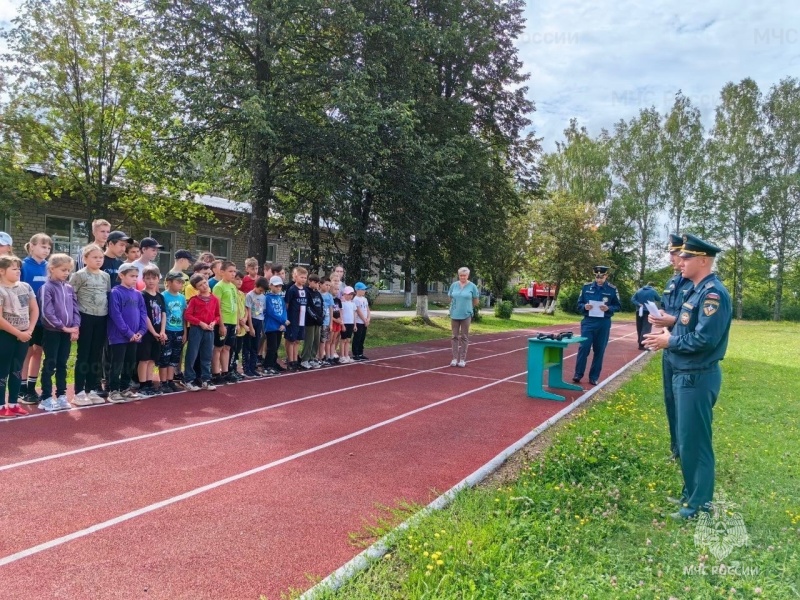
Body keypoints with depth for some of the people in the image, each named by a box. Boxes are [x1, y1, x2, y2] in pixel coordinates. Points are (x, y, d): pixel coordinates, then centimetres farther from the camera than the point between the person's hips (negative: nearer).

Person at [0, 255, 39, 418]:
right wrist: (18, 333, -15)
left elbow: (34, 309, 8)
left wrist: (29, 330, -3)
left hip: (24, 335, 6)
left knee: (16, 370, 13)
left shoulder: (25, 287, 5)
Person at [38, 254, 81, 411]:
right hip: (52, 332, -5)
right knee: (50, 365, 0)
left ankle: (61, 395, 18)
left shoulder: (69, 288, 9)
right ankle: (46, 398, 7)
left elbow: (75, 309, 9)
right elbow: (47, 313, -15)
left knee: (62, 364, 11)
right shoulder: (47, 288, -9)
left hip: (68, 332, 5)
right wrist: (62, 327, -15)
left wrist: (75, 327, -4)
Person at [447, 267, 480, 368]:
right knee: (455, 336, 7)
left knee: (464, 337, 4)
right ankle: (455, 358, 13)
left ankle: (462, 359, 10)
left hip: (466, 315, -2)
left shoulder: (472, 286, -3)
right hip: (454, 314, 2)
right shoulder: (454, 285, 3)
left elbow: (476, 301, 5)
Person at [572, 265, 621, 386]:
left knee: (599, 351, 6)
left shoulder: (612, 289, -1)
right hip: (588, 322, 0)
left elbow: (618, 306, 4)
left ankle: (594, 377, 16)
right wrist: (584, 306, -14)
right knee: (584, 348, -5)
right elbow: (579, 304, 8)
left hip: (604, 324, 0)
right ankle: (578, 374, 6)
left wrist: (608, 308, -16)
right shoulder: (586, 287, 2)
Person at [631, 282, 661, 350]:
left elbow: (632, 299, -2)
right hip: (648, 312, -4)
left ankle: (640, 343, 24)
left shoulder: (639, 290, 8)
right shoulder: (653, 291, -2)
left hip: (640, 311, 4)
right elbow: (659, 299, 10)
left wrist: (638, 304, -9)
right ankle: (642, 344, -16)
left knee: (640, 328, 13)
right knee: (646, 328, -7)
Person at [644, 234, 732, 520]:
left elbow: (705, 339, -26)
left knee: (694, 441, 0)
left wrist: (670, 341, -15)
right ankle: (691, 492, 33)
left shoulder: (713, 293, -20)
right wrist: (668, 335, 2)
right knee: (687, 438, 19)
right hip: (685, 374, 10)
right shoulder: (695, 290, 11)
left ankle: (699, 504, 13)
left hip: (698, 378, -10)